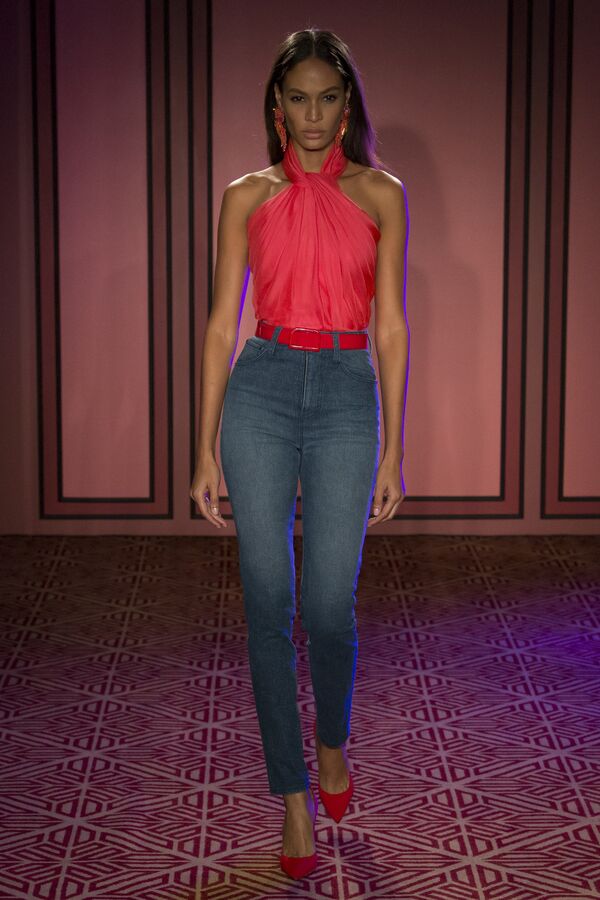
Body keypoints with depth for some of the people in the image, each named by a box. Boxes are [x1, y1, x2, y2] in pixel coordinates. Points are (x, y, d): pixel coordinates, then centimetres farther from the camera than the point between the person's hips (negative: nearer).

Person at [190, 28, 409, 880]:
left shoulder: (380, 195, 6)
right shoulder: (248, 196, 7)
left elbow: (391, 328, 5)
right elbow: (222, 324, 5)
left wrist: (393, 450, 2)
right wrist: (206, 450, 1)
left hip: (346, 394, 0)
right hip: (262, 389, 1)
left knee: (328, 607, -1)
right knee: (269, 607, 1)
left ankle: (331, 740, 32)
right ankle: (295, 798, 14)